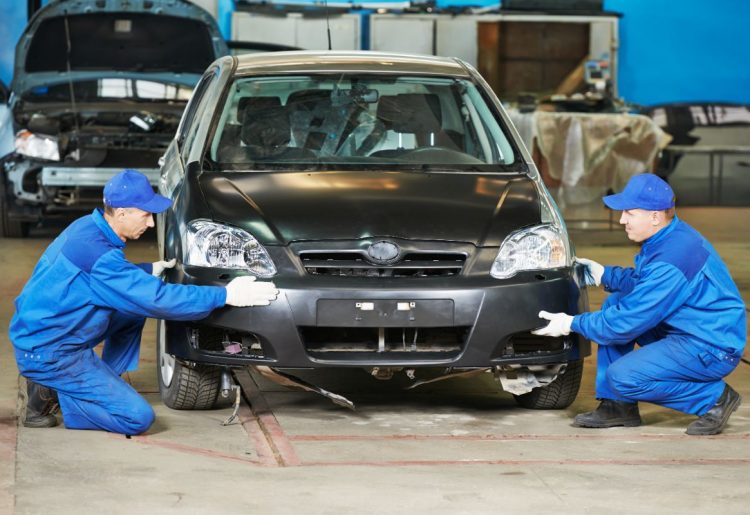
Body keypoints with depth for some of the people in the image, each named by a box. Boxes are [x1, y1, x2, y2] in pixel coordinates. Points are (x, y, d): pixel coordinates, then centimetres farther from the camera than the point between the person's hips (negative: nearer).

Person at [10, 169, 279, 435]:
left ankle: (102, 385, 14)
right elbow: (158, 299, -26)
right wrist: (226, 296, -22)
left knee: (133, 308, 17)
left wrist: (150, 269, 12)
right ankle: (50, 393, -4)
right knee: (138, 417, -13)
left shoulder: (87, 226, 3)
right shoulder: (96, 250, -26)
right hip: (47, 352, -10)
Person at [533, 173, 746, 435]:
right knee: (615, 303, 9)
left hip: (713, 349, -11)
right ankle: (617, 406, 10)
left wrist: (573, 324, -11)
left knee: (622, 376, -20)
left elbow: (627, 322, -22)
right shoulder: (669, 237, 4)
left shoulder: (671, 259, -27)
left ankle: (715, 399, -6)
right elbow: (642, 281, 23)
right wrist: (604, 275, 9)